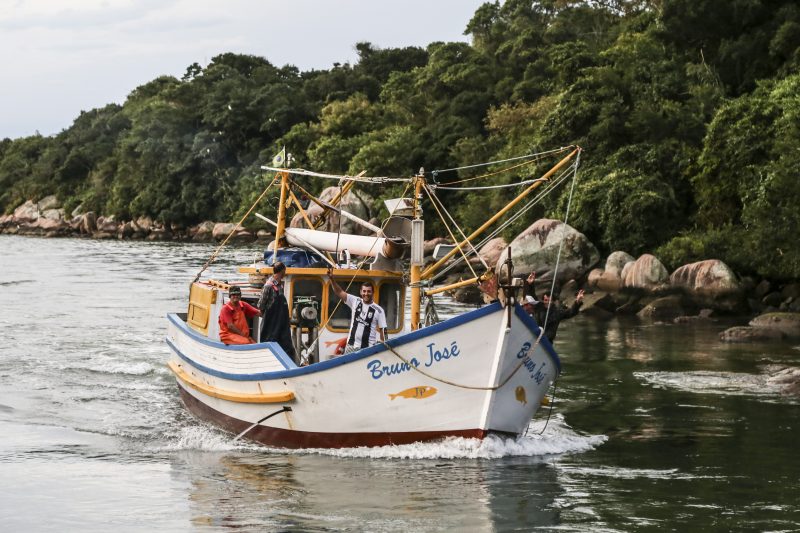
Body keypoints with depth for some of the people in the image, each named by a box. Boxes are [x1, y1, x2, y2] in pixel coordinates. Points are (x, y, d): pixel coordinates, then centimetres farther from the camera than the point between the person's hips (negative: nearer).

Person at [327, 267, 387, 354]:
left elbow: (383, 330, -1)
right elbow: (339, 292, 1)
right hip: (351, 346, 3)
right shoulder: (355, 302, 5)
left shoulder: (379, 310, -2)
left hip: (368, 349, -3)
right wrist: (331, 278, -12)